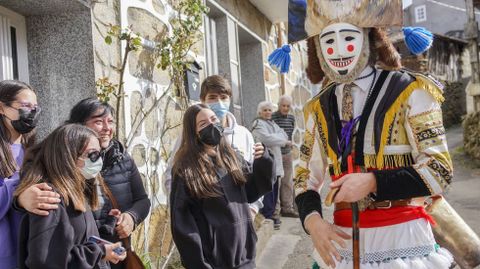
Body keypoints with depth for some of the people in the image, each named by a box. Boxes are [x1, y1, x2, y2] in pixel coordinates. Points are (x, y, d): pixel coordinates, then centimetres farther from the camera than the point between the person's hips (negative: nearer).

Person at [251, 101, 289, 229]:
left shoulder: (272, 123, 21)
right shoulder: (258, 124, -6)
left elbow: (284, 135, 9)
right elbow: (268, 139, -20)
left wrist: (275, 137, -11)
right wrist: (284, 141, -9)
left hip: (275, 161, 8)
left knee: (274, 190, 11)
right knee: (268, 192, -8)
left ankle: (272, 214, 20)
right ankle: (268, 217, -5)